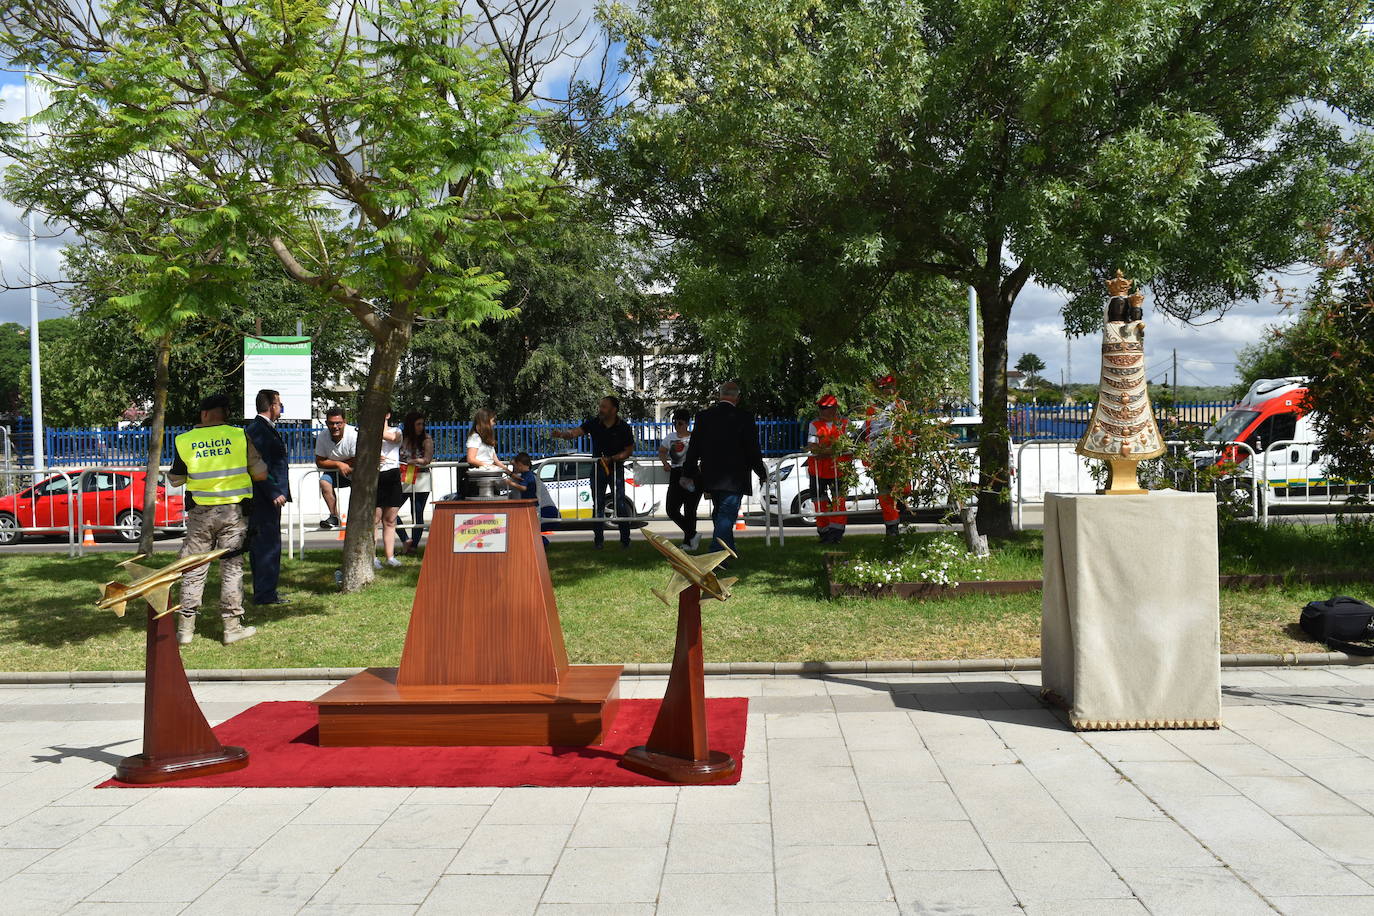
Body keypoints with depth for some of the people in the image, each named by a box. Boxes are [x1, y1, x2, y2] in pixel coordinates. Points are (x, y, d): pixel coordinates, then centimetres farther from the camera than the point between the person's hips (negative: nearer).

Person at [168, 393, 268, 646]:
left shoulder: (185, 441, -1)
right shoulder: (239, 436, -4)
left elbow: (175, 479, 8)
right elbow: (260, 474, 0)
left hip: (199, 513, 1)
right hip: (232, 511, -1)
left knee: (193, 569, 8)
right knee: (232, 568, 6)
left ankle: (185, 628, 10)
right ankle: (232, 627, 8)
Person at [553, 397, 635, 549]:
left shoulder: (624, 428, -9)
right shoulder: (593, 423, -4)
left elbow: (629, 450, -4)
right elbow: (577, 431, -18)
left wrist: (612, 459, -19)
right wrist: (563, 434, -39)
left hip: (616, 467, -2)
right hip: (597, 468, 2)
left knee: (620, 505, -4)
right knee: (598, 505, 6)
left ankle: (625, 540, 5)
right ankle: (598, 539, 15)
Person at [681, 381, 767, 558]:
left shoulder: (702, 416, 2)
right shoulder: (745, 418, -10)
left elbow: (693, 448, 7)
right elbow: (753, 450, -6)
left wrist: (688, 473, 15)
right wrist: (762, 473, 7)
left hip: (710, 476, 5)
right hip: (735, 478, -5)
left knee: (720, 513, 20)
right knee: (726, 515, -5)